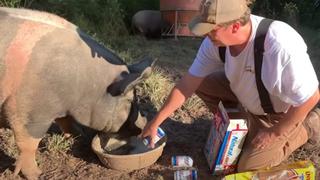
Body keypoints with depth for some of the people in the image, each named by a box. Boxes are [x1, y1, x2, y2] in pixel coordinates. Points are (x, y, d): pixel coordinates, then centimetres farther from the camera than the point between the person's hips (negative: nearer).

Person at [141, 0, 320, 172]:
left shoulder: (281, 46, -42)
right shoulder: (215, 41, -23)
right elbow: (187, 84, -15)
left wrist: (275, 132, -17)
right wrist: (156, 122, -13)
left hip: (280, 110, -5)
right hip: (248, 95, 5)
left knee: (249, 168, -1)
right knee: (201, 84, -9)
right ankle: (249, 122, 9)